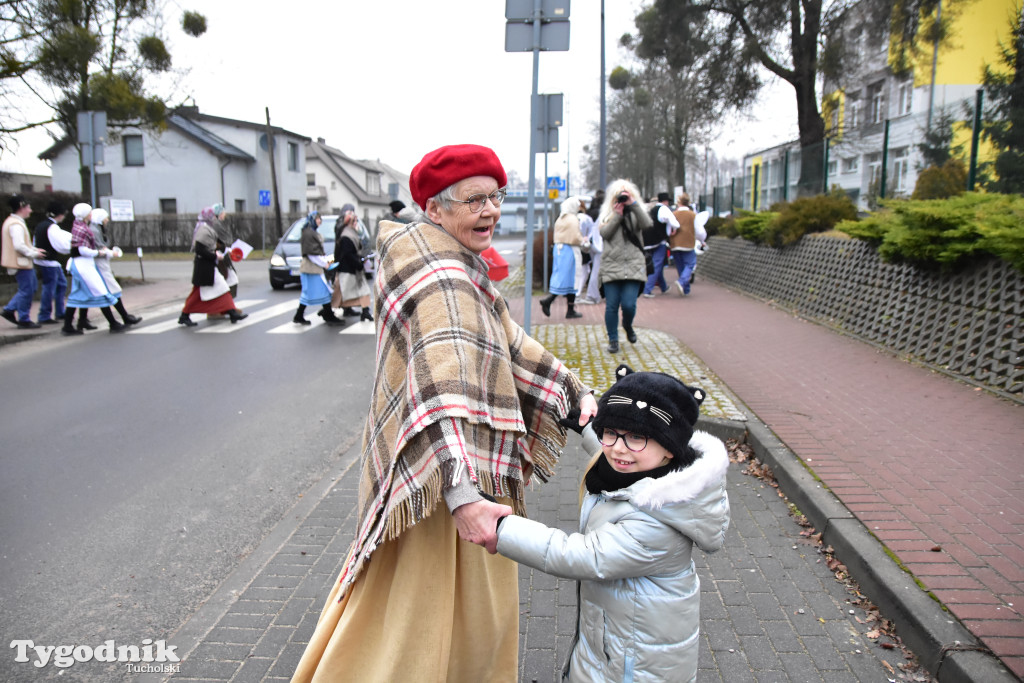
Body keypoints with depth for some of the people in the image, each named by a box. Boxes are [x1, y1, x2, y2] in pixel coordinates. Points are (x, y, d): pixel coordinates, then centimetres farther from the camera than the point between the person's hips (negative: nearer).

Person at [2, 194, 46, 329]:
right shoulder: (16, 225, -19)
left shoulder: (11, 221, 14)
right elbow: (19, 246, -26)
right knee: (26, 291, -2)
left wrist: (34, 250, 13)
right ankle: (24, 320, 6)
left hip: (22, 262, 10)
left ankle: (9, 310, 21)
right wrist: (34, 254, -15)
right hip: (20, 262, -10)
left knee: (31, 286, 18)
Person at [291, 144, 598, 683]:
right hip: (440, 484, -11)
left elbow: (509, 344, 18)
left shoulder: (462, 268, 12)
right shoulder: (436, 269, -24)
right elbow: (442, 387, -38)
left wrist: (576, 392, 13)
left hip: (467, 469, 11)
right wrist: (462, 495, -45)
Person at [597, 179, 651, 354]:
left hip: (633, 266, 0)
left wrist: (633, 204, -10)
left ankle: (627, 326, 23)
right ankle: (613, 340, 14)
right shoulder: (607, 214, 12)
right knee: (611, 306, 0)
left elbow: (647, 224, -11)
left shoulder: (636, 213, 11)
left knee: (629, 304, -10)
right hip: (611, 266, 1)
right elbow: (604, 233, -4)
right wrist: (617, 214, -7)